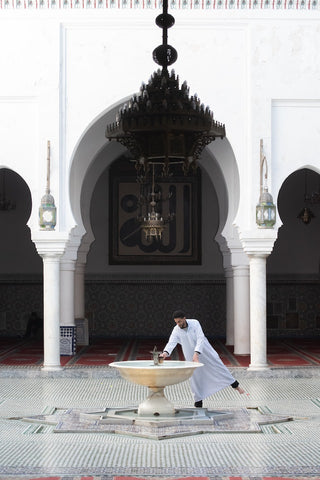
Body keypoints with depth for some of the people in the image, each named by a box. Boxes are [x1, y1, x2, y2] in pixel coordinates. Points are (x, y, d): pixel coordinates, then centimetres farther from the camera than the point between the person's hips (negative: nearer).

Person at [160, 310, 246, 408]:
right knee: (195, 377, 2)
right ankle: (198, 402, 13)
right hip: (191, 356, 2)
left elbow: (200, 339, -29)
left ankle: (236, 385, 20)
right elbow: (171, 343, -28)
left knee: (218, 366, 5)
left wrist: (196, 353, -43)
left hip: (204, 351, -2)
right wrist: (165, 352, -50)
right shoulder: (176, 331, -15)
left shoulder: (194, 323, -21)